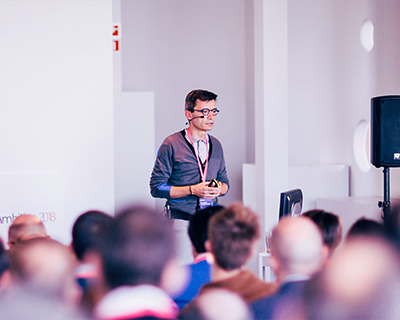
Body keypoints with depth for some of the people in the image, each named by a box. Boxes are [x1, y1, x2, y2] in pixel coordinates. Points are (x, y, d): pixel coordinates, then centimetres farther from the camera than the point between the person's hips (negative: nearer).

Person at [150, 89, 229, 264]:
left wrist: (219, 189, 0)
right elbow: (156, 187, -5)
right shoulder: (171, 145, -2)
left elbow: (225, 182, 24)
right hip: (182, 221, -5)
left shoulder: (215, 145, 15)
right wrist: (192, 190, -14)